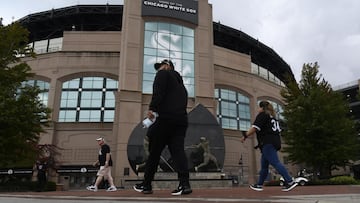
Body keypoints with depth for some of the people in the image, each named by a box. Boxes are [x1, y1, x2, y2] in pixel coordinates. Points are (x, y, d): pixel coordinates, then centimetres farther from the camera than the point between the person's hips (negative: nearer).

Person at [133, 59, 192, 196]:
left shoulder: (163, 74, 8)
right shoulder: (179, 81, 30)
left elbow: (158, 92, -10)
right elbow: (184, 100, 21)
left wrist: (152, 108, -12)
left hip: (166, 118, -7)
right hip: (181, 119, 7)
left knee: (154, 152, 2)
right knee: (178, 150, -3)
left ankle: (146, 184, 10)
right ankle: (184, 183, -17)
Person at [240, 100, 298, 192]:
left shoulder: (262, 115, -3)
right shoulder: (272, 116, 23)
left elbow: (254, 128, -14)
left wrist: (245, 136, -5)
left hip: (268, 143, -9)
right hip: (275, 142, 9)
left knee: (275, 163, -14)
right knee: (264, 165, 13)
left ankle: (290, 182, -19)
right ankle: (259, 185, 18)